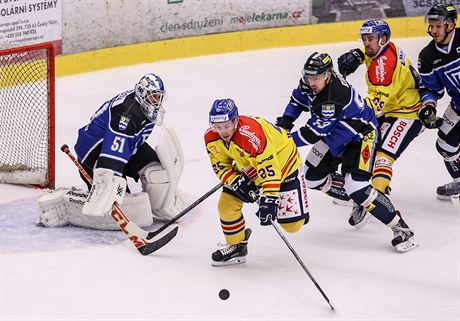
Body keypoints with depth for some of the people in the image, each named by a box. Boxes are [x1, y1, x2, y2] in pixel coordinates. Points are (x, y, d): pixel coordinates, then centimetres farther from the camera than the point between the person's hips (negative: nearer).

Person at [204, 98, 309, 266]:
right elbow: (221, 166, -5)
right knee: (226, 204, -8)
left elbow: (269, 171, -40)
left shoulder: (251, 134, -40)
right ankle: (236, 246, 15)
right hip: (248, 168, 6)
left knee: (292, 224, -6)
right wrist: (238, 183, -23)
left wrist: (268, 202, -43)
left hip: (281, 163, -6)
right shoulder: (211, 137, -17)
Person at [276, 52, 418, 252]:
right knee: (313, 177, 9)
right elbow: (298, 99, 13)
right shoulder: (309, 83, -10)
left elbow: (314, 133, -32)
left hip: (360, 135, -10)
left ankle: (400, 228, -17)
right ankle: (353, 198, 29)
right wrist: (285, 121, 1)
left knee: (356, 187, -23)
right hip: (335, 134, 10)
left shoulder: (334, 97, -37)